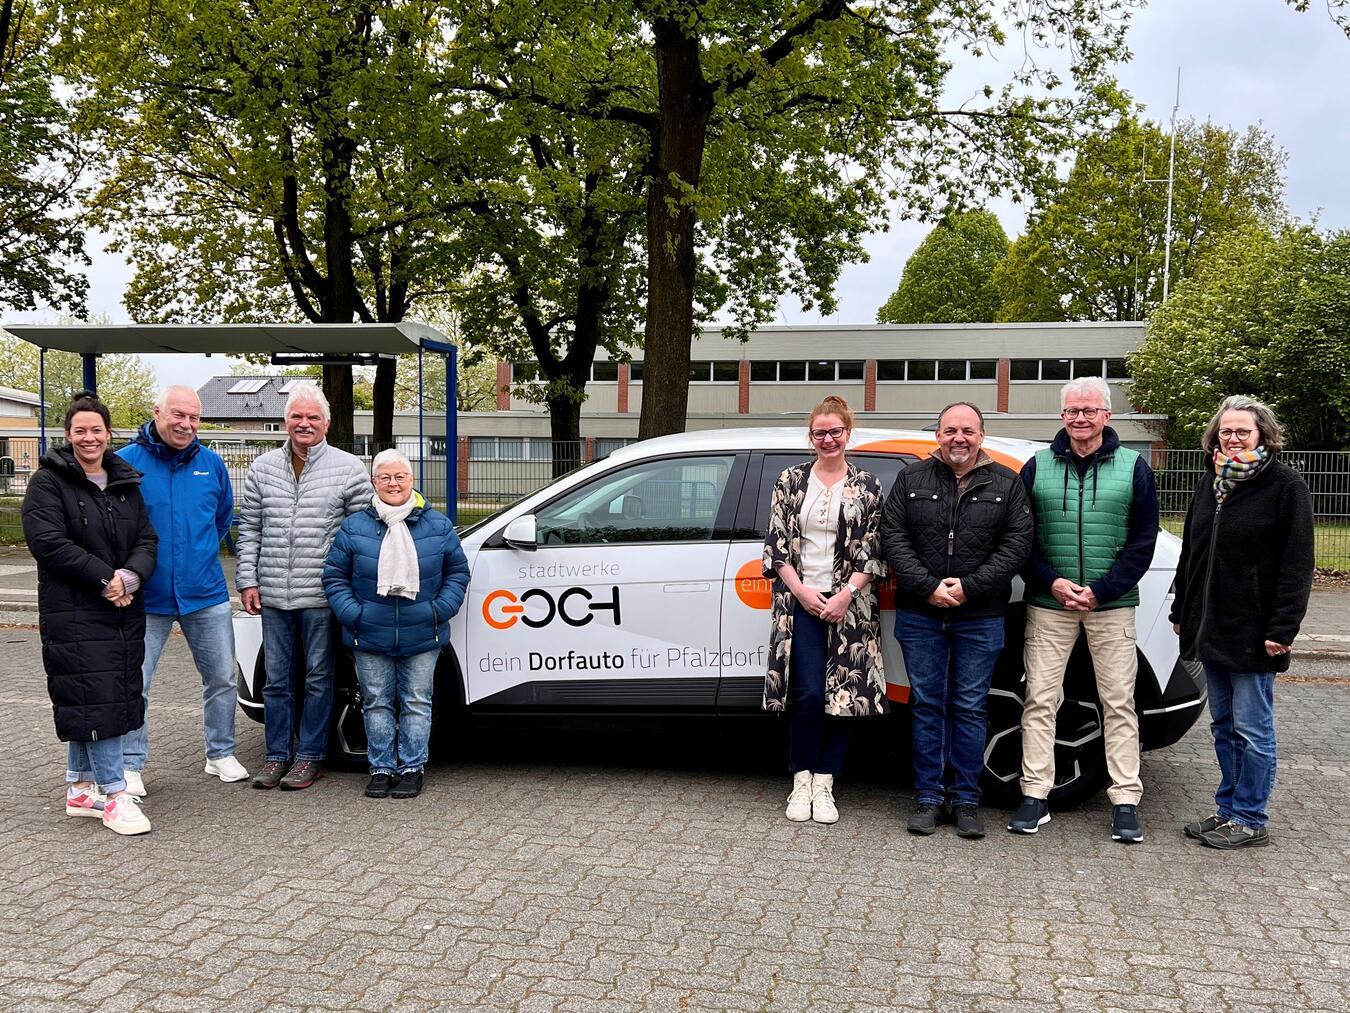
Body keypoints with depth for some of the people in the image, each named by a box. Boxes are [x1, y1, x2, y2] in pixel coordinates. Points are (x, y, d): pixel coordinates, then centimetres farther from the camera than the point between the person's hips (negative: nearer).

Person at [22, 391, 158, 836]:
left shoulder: (125, 483, 13)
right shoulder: (49, 483, -4)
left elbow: (146, 540, 8)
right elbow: (47, 542, -14)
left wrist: (130, 576, -13)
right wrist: (105, 579, -17)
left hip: (124, 610, 6)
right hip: (74, 612, -6)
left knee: (82, 703, 13)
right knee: (96, 698, -10)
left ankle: (80, 788, 22)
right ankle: (115, 795, -6)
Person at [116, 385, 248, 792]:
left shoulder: (212, 464, 3)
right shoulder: (126, 462, -7)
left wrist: (201, 553, 12)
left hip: (206, 594, 3)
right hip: (146, 598, -3)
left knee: (221, 679, 10)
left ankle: (221, 754, 27)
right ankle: (130, 765, 17)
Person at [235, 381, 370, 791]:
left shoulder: (350, 469, 0)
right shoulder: (262, 468, 10)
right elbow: (249, 530, 12)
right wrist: (247, 581, 4)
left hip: (321, 596, -3)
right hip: (273, 596, 3)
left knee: (318, 678, 5)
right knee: (276, 679, 10)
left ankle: (310, 757, 16)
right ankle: (278, 755, 21)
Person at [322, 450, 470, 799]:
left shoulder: (438, 526, 2)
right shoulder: (353, 527, 1)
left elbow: (457, 572, 8)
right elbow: (335, 576, 4)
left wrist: (440, 609, -5)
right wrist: (352, 614, -8)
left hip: (422, 637, 0)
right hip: (370, 638, 0)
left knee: (416, 703, 6)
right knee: (377, 703, 8)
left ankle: (412, 769, 17)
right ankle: (381, 769, 19)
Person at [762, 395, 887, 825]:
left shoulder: (867, 486, 5)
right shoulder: (791, 481, 7)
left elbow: (872, 551, 2)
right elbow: (776, 543, 4)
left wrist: (845, 595, -9)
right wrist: (801, 591, -7)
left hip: (847, 603, 1)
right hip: (801, 601, 0)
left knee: (843, 692, 0)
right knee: (808, 693, -8)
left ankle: (824, 785, 10)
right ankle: (802, 781, 7)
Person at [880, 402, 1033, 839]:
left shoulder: (1006, 484, 5)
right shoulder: (911, 479, 6)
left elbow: (1017, 544, -3)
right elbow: (893, 537, -1)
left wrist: (971, 586, -13)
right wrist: (929, 587, -12)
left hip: (980, 618, -1)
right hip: (920, 615, 1)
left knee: (969, 707, 4)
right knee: (927, 704, 6)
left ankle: (966, 799, 14)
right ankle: (929, 797, 14)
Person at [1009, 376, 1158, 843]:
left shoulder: (1134, 468, 4)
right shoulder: (1037, 467, 6)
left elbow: (1143, 541, 0)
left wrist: (1099, 591, -10)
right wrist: (1052, 582, -10)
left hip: (1112, 605, -1)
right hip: (1048, 604, 1)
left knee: (1119, 702, 3)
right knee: (1040, 699, 2)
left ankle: (1125, 802, 10)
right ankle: (1035, 796, 9)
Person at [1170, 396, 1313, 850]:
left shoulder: (1285, 485, -8)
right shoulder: (1210, 483, 12)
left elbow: (1297, 564, -12)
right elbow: (1190, 552, 19)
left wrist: (1282, 629, -17)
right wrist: (1181, 611, 16)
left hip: (1253, 633, -7)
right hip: (1210, 628, 7)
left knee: (1252, 728, 0)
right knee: (1223, 724, 14)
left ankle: (1249, 820, 10)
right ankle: (1227, 810, 24)